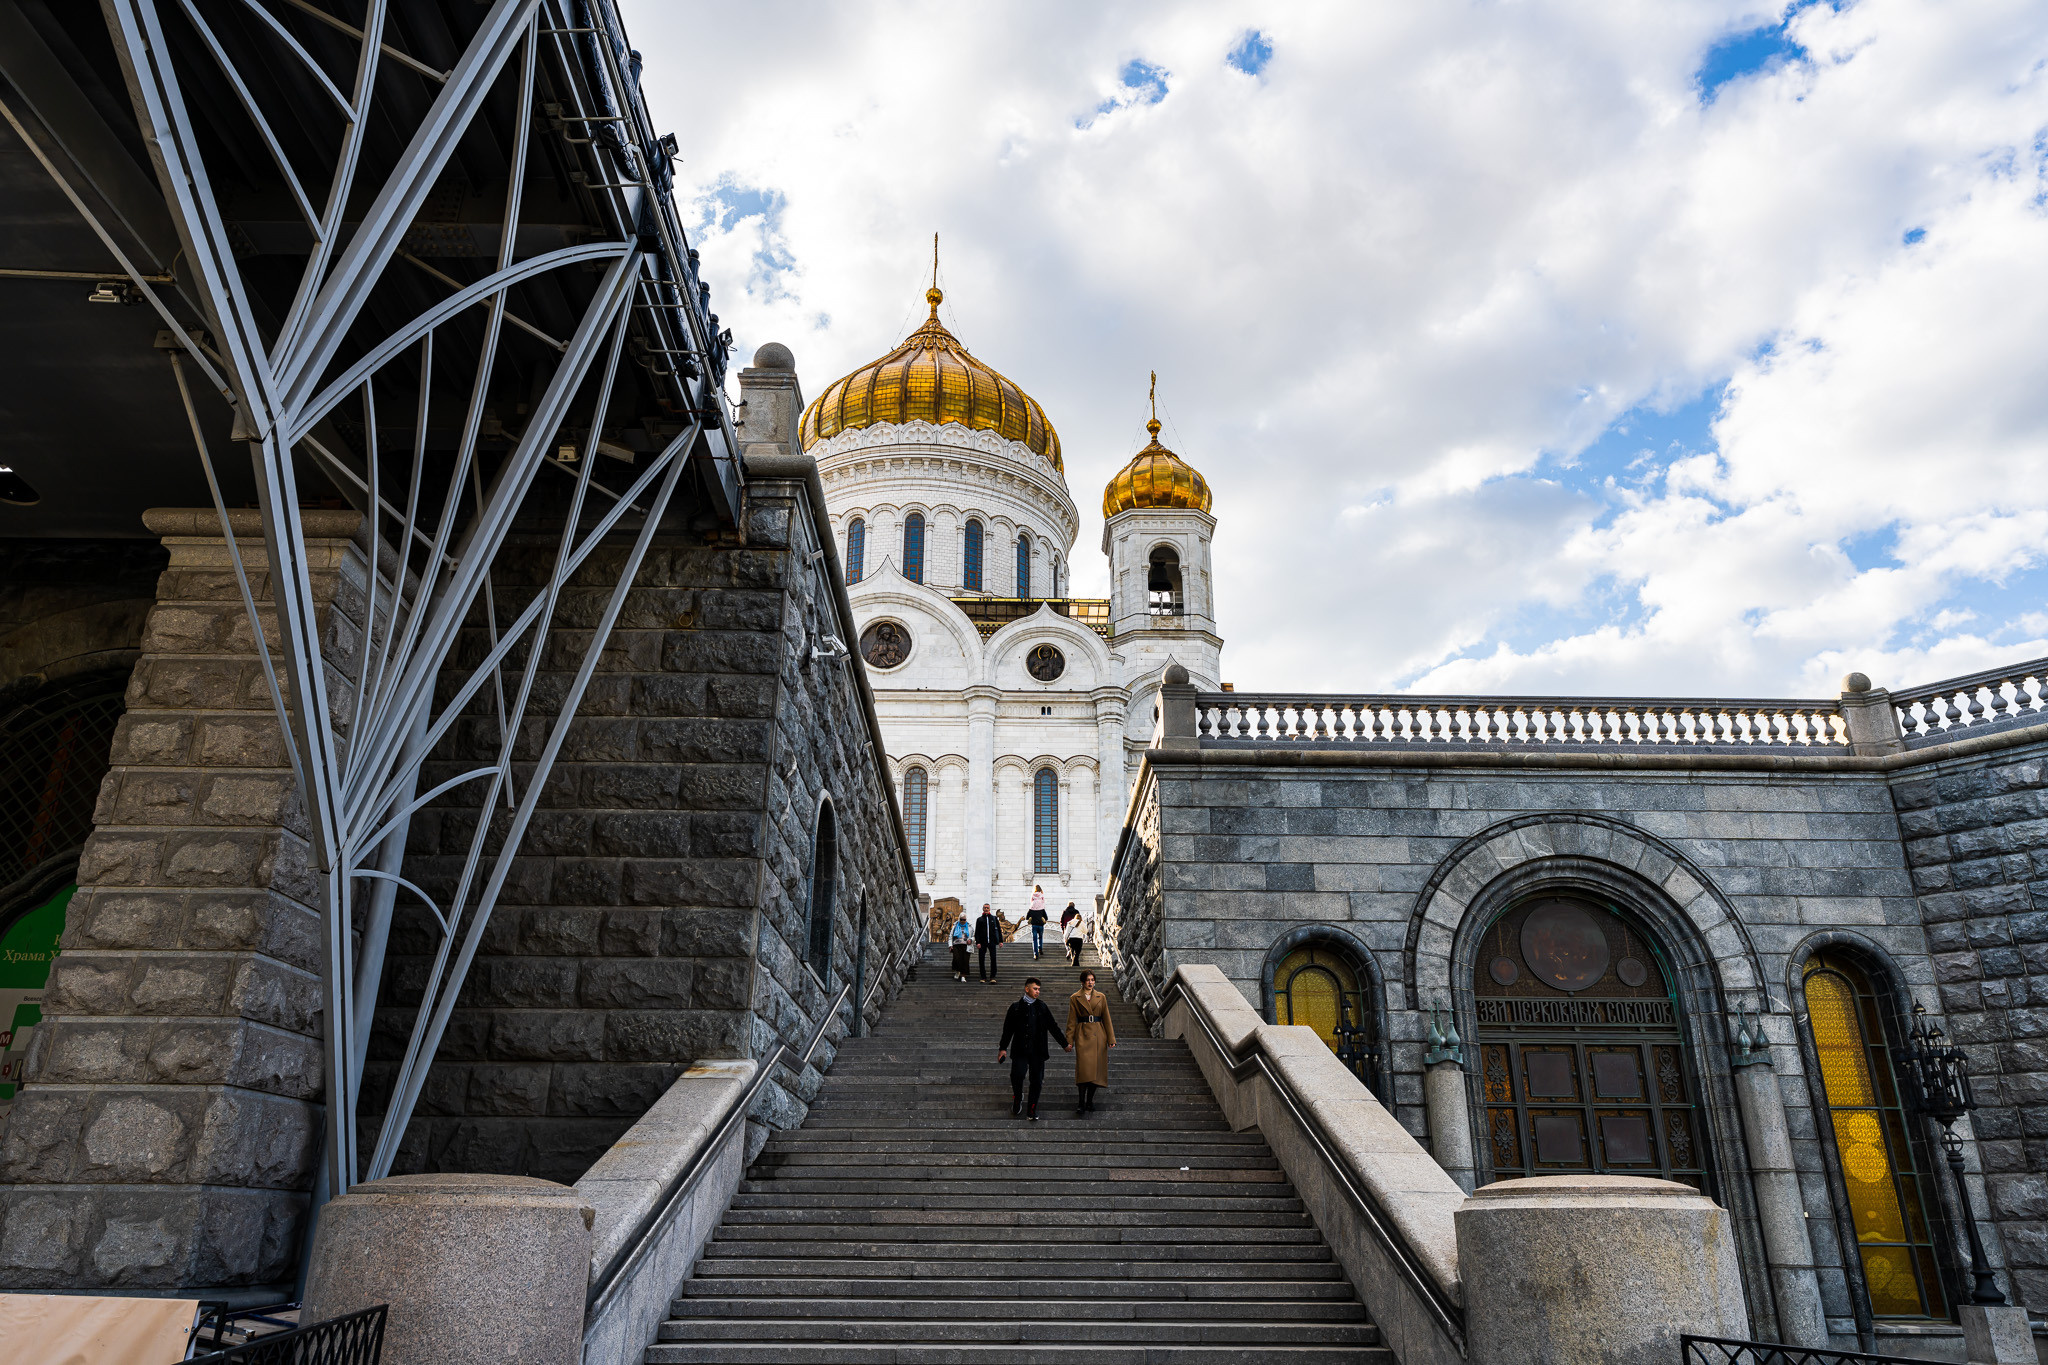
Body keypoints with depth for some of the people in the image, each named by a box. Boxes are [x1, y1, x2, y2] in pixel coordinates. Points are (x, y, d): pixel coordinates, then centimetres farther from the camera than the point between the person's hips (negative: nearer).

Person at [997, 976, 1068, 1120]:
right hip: (1020, 1049, -2)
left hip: (1037, 1050, 2)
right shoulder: (1016, 1007, 3)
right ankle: (1018, 1097, 18)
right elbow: (1008, 1029, 6)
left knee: (1036, 1080, 1)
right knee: (1016, 1076, -13)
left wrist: (1064, 1043, 13)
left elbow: (1053, 1026, 13)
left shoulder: (1042, 1007, 7)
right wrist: (1003, 1048, 1)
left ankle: (1033, 1109, 16)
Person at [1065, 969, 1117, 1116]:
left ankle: (1090, 1101, 12)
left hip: (1098, 1036, 3)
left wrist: (1111, 1038, 5)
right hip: (1083, 1035, -3)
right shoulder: (1075, 998, 4)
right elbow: (1071, 1021, 5)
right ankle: (1081, 1103, -12)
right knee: (1084, 1068, -14)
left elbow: (1107, 1019, 11)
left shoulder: (1101, 997, 10)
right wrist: (1069, 1041, -1)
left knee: (1096, 1069, 1)